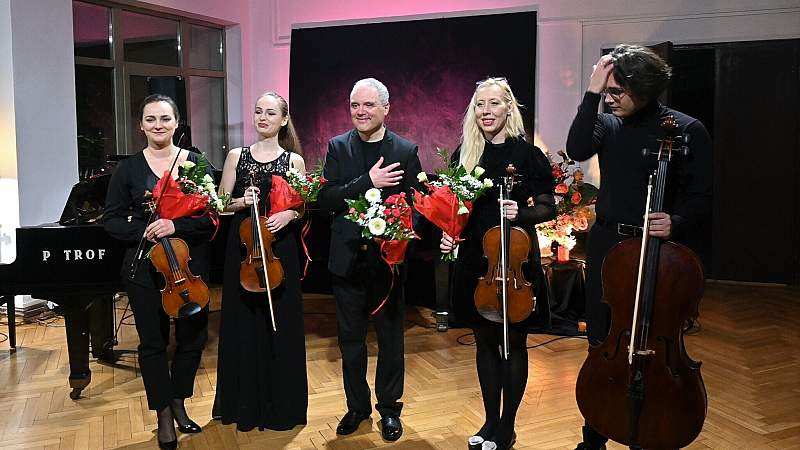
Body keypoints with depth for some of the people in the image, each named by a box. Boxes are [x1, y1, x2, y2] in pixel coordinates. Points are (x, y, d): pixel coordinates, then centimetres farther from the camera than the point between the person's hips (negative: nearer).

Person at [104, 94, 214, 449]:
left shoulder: (196, 163, 1)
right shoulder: (129, 168, 1)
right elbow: (112, 219, 2)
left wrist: (175, 225, -20)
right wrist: (144, 231, -16)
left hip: (190, 263, 1)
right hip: (145, 268, 0)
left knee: (193, 337, 9)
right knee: (153, 342, 6)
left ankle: (179, 404, 32)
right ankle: (164, 416, 23)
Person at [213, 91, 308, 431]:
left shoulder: (294, 160, 4)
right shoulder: (236, 156, 7)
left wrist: (290, 214, -15)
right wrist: (242, 202, -13)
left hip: (280, 249, -1)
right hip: (242, 247, 1)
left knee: (281, 324, 4)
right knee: (243, 323, 6)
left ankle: (281, 404, 20)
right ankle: (245, 403, 22)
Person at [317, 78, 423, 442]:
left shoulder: (405, 151, -3)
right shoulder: (338, 147, 1)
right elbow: (325, 199, -10)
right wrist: (368, 182, -21)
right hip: (347, 259, 2)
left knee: (390, 339, 12)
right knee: (351, 340, 15)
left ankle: (389, 408, 30)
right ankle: (357, 406, 33)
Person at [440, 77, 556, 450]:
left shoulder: (527, 154, -7)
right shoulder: (465, 153, 4)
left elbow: (548, 208, -4)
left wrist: (522, 213, -23)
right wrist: (448, 233, -7)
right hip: (475, 260, 4)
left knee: (514, 342, 7)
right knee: (485, 341, 13)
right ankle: (490, 420, 28)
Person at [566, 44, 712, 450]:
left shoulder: (687, 131, -5)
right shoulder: (608, 124, 5)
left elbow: (701, 199, -4)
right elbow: (577, 150, -16)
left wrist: (676, 223, -24)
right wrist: (591, 93, -17)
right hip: (605, 243, 3)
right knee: (601, 344, 11)